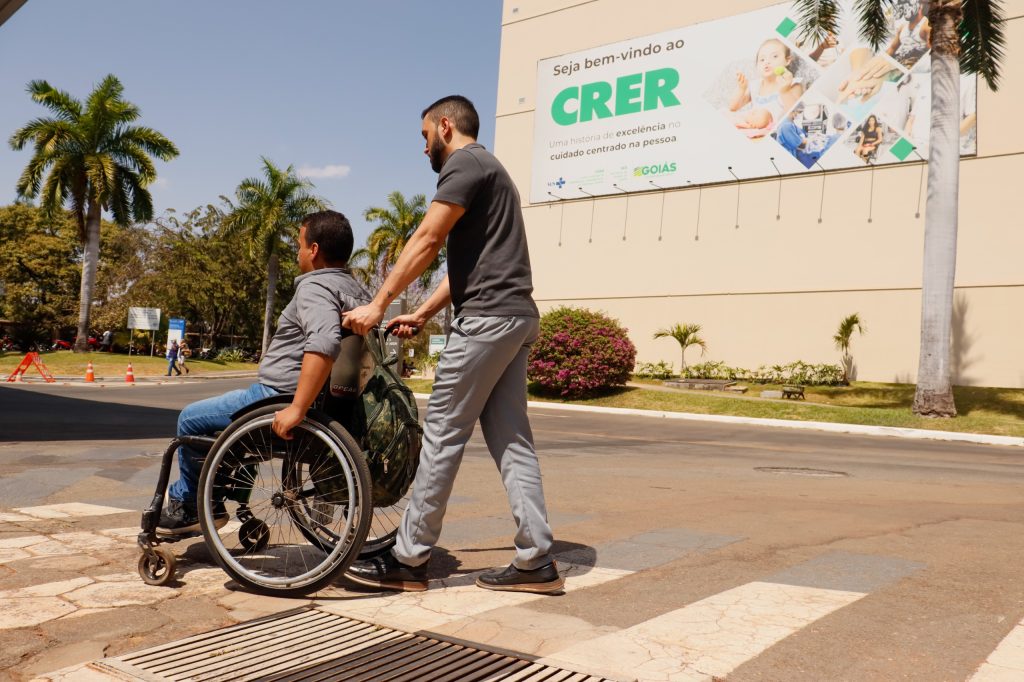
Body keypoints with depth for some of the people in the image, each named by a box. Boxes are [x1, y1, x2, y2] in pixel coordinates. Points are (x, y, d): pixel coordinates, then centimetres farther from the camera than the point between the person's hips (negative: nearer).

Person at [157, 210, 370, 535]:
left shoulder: (315, 286, -19)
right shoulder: (356, 290, 9)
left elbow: (323, 344, -38)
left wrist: (297, 409, -37)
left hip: (280, 397, -10)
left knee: (190, 419, 9)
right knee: (213, 415, 29)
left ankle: (188, 506, 24)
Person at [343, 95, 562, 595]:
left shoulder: (464, 164, -3)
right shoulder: (489, 170, 27)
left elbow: (427, 240, -13)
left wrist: (379, 304, -12)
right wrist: (422, 314, 19)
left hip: (487, 317, -10)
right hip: (516, 317, 10)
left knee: (442, 434, -4)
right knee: (510, 438, 7)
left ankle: (408, 560, 3)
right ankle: (536, 560, 7)